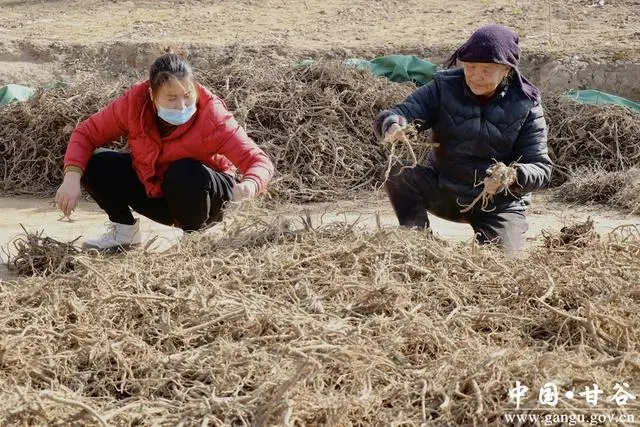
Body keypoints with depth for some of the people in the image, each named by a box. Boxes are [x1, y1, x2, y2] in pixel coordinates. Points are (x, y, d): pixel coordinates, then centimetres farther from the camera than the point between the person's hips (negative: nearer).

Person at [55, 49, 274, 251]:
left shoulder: (212, 116, -30)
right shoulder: (135, 101, -21)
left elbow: (259, 161, -32)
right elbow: (86, 133, -12)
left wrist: (248, 187, -56)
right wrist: (72, 178, -29)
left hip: (204, 194, -3)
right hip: (153, 189, 3)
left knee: (185, 174, -37)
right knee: (94, 163, -16)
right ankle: (124, 229, 7)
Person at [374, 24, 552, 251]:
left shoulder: (525, 106, -9)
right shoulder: (444, 88, -8)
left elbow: (541, 167, -12)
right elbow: (387, 118, -17)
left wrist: (513, 177, -36)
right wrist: (393, 125, -44)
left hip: (500, 202, 0)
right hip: (443, 190, 1)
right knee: (398, 172, -26)